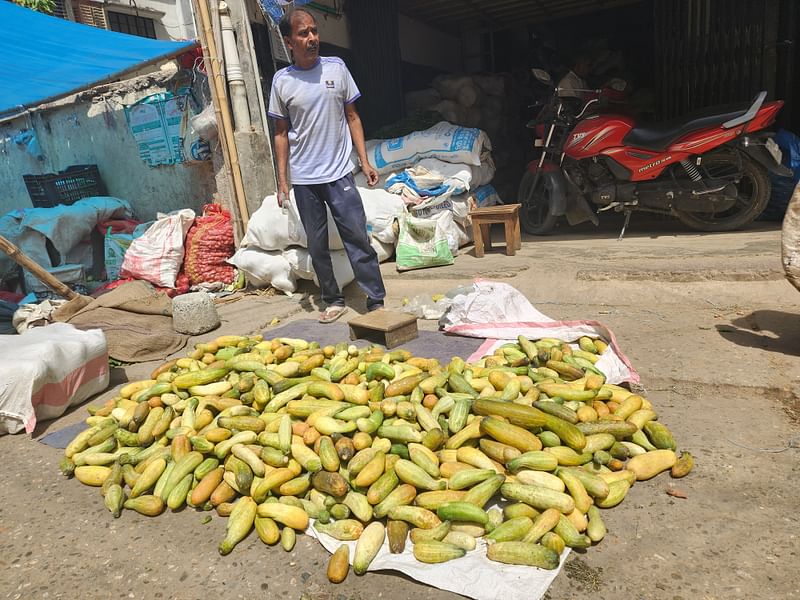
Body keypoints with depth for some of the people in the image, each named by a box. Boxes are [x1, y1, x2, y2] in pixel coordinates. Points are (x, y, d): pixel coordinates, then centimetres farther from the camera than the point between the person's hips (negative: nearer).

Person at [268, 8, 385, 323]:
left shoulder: (336, 68, 3)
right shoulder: (281, 80, 2)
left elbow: (352, 117, 8)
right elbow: (281, 133, 6)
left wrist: (365, 161, 1)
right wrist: (282, 181, 2)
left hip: (339, 174, -1)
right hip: (303, 180, 1)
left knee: (358, 239, -3)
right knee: (317, 246, 7)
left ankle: (376, 301, 3)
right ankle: (333, 300, 21)